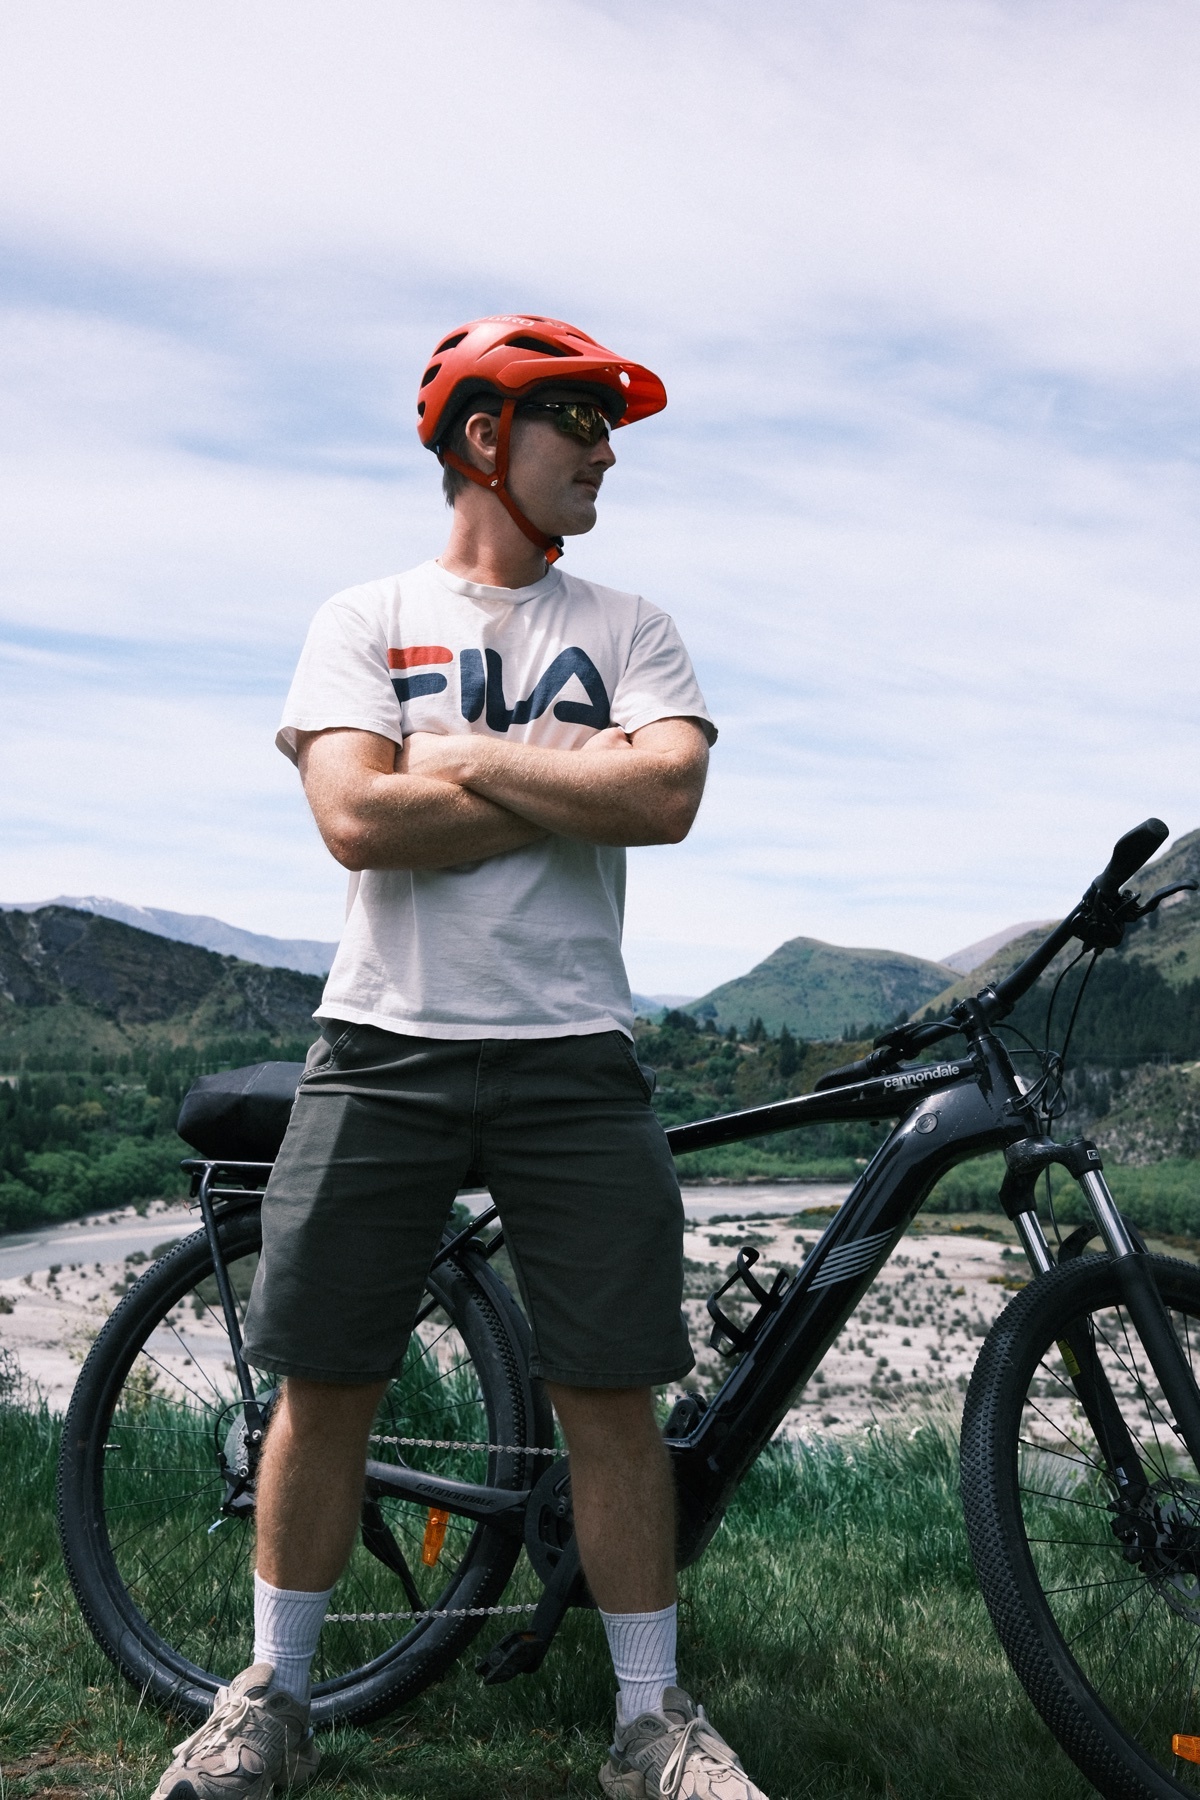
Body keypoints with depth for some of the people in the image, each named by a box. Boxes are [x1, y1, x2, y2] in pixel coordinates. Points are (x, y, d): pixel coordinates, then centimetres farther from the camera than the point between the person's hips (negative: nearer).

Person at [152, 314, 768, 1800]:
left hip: (572, 1051, 1)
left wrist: (463, 755, -7)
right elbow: (358, 820, -10)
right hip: (385, 1045, -1)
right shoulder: (366, 618, 7)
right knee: (323, 1382, 5)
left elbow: (667, 797, -8)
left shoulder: (627, 631, 11)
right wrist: (571, 779, -7)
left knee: (609, 1391, 2)